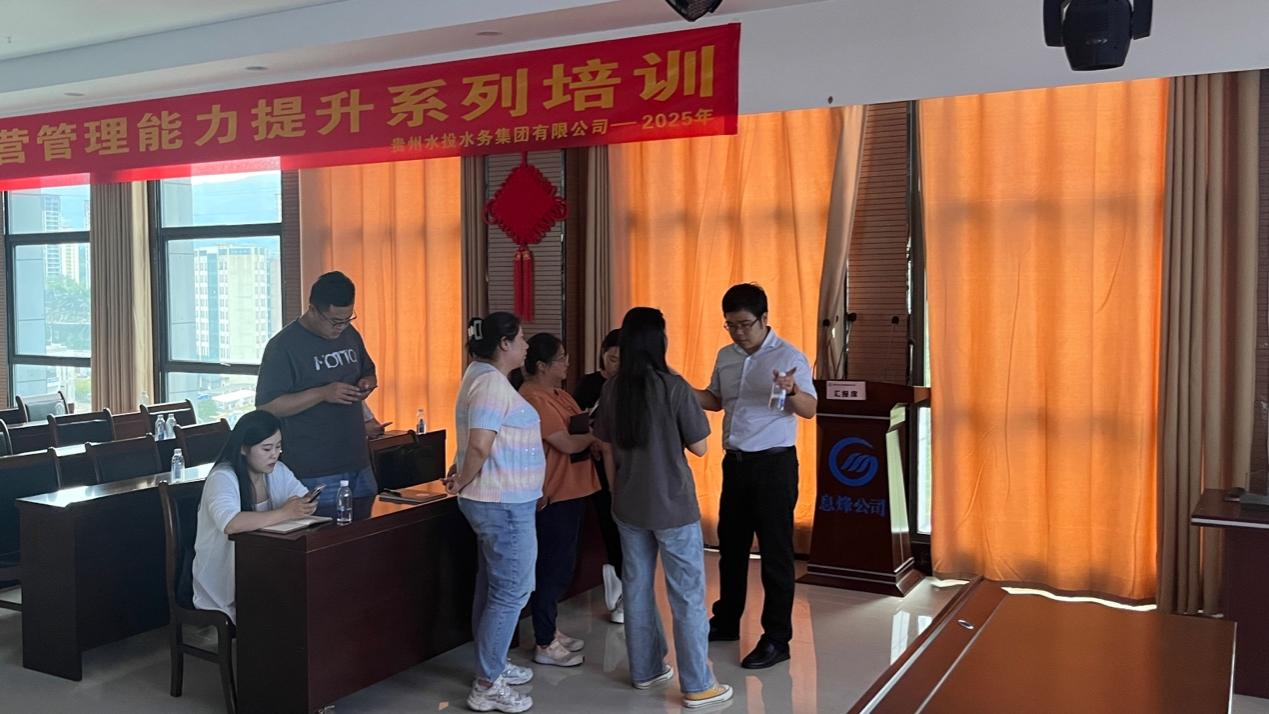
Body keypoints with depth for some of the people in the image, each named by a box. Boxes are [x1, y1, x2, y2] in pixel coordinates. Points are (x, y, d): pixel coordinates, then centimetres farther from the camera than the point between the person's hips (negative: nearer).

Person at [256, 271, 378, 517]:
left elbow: (368, 372, 25)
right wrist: (322, 393, -22)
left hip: (359, 465, 6)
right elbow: (266, 407, -15)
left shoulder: (350, 334, 9)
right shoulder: (283, 346, -11)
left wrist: (367, 383, 0)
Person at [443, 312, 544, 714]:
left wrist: (462, 474, 8)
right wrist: (462, 483, -14)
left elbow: (475, 443, 20)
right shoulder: (492, 382, -20)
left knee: (493, 587, 19)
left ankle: (491, 666, 31)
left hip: (497, 501, 10)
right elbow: (480, 445, -28)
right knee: (511, 591, -3)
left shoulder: (484, 376, 13)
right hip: (504, 504, -10)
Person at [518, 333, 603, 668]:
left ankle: (550, 630, 30)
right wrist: (593, 437, -2)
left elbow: (581, 429, 17)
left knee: (561, 565, 17)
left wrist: (593, 441, -5)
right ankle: (545, 645, 8)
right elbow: (566, 443, -20)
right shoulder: (534, 399, -19)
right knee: (553, 568, -2)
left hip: (572, 491, 10)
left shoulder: (559, 394, 12)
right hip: (553, 496, -10)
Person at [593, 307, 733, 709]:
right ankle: (697, 686, 10)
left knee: (636, 587, 16)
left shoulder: (612, 389, -1)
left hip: (627, 505, 5)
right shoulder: (675, 388, -17)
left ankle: (645, 670, 28)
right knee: (687, 595, 4)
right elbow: (699, 447, -11)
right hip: (673, 506, -5)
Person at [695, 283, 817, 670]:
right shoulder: (725, 356, 8)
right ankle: (726, 621, 32)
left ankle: (777, 639, 9)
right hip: (736, 462, 7)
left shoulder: (788, 356, -11)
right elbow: (715, 400, 19)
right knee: (730, 544, 16)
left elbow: (809, 410, -15)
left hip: (774, 464, -7)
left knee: (775, 551, -1)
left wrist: (792, 391, -37)